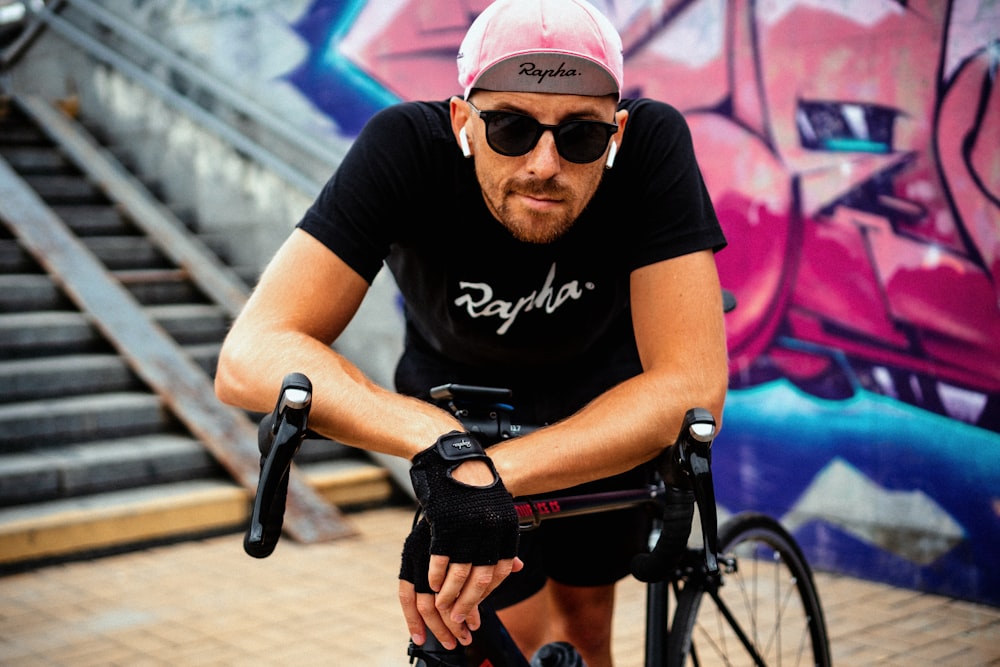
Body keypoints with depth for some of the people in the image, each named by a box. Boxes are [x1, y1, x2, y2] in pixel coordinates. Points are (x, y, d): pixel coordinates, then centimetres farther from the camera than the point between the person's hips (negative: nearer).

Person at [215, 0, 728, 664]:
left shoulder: (654, 142, -34)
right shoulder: (407, 146, -35)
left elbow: (692, 387, -40)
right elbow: (252, 356, -42)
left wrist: (489, 474, -50)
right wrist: (444, 446, -57)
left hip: (602, 403, 1)